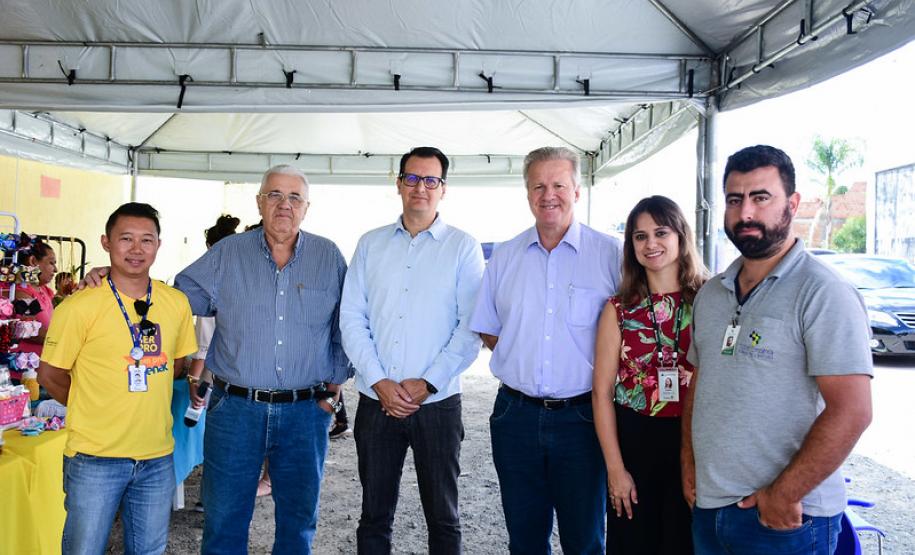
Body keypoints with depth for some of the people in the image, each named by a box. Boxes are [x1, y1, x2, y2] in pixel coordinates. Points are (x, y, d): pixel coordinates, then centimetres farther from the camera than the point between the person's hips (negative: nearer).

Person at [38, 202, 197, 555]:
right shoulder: (79, 307, -12)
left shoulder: (177, 303, 1)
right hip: (95, 458, -4)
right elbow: (50, 376, -3)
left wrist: (145, 399, 8)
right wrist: (94, 408, 4)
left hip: (158, 455, 4)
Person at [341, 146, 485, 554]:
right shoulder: (371, 244, 8)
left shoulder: (463, 248, 1)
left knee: (442, 517, 10)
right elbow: (351, 319, 2)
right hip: (376, 401, 2)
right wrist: (380, 382, -9)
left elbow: (470, 328, -6)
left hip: (437, 402, -2)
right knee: (374, 516, 14)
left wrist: (426, 384, -12)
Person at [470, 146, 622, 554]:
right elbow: (487, 331, 14)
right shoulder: (504, 257, 7)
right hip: (517, 412, 3)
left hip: (582, 416, -3)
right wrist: (520, 357, 0)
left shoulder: (610, 254, -4)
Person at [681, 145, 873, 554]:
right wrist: (689, 462, 6)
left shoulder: (825, 294, -13)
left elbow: (851, 411, -18)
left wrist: (785, 496, -17)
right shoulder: (710, 294, 8)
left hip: (786, 519, -6)